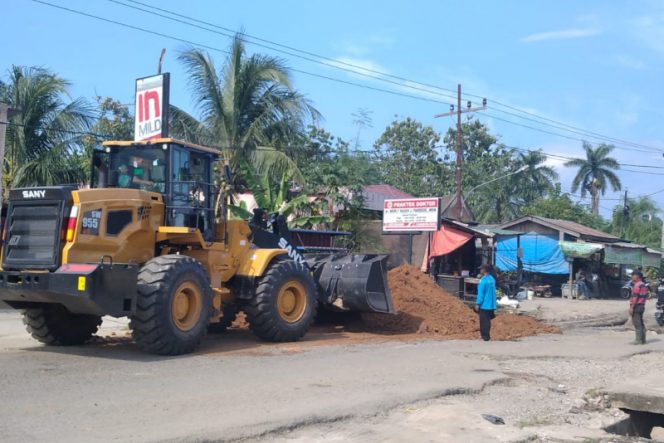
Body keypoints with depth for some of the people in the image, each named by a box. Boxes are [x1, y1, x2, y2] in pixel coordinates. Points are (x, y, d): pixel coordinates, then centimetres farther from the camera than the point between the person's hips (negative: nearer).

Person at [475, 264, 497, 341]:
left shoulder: (483, 280, -19)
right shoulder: (492, 279, 6)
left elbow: (481, 293, -18)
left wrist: (477, 304, -12)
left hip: (484, 304, -7)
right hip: (491, 304, 7)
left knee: (484, 321, 1)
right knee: (488, 320, 16)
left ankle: (485, 336, 4)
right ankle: (487, 335, 23)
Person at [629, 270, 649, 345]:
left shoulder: (637, 285, -15)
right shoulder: (644, 285, 15)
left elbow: (635, 297, -20)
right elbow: (646, 296, 18)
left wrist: (631, 308, -19)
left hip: (636, 306, -10)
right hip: (642, 305, 10)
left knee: (637, 324, -7)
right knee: (641, 323, 12)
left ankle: (639, 340, -7)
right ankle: (643, 339, 14)